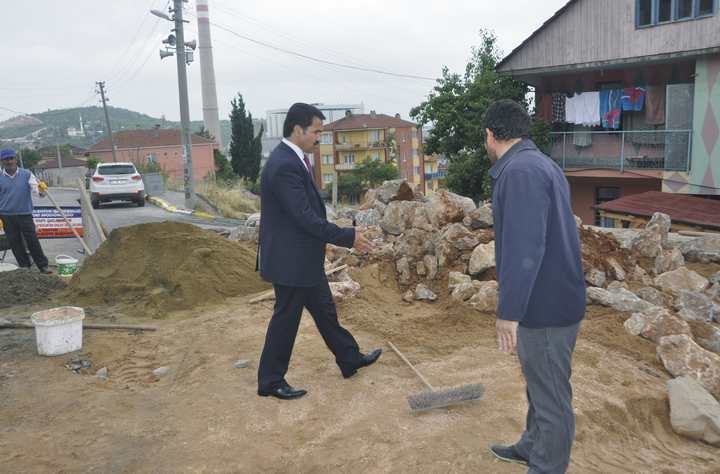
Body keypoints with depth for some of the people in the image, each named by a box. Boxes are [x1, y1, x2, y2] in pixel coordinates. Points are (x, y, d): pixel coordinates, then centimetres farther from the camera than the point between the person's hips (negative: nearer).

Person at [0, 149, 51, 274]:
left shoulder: (26, 175, 1)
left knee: (33, 241, -3)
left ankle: (43, 266, 4)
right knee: (15, 244, 7)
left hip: (25, 214, -2)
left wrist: (41, 190, -32)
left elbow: (36, 188, -6)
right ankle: (24, 267, 18)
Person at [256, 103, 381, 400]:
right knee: (286, 318, 5)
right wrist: (348, 238, -20)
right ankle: (270, 381, 21)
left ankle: (350, 360, 36)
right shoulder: (284, 165, -24)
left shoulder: (293, 159, 8)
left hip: (304, 256, 10)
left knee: (325, 310, 20)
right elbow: (305, 216, -26)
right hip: (290, 259, -10)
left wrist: (343, 235, 12)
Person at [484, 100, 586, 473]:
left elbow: (524, 249, -28)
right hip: (549, 301, 10)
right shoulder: (539, 164, 12)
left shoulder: (521, 171, -21)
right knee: (540, 384, 24)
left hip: (545, 308, -10)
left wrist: (508, 312, -24)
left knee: (551, 396, 6)